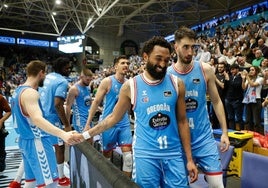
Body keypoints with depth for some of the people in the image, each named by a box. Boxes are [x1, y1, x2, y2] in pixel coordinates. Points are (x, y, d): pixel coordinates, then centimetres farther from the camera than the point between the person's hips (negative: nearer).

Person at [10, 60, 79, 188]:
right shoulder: (30, 93, -20)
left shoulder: (18, 90, 12)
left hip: (26, 140, 10)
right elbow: (37, 119, -37)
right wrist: (63, 134, -50)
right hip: (36, 142, -10)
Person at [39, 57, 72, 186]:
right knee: (60, 147, 6)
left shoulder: (47, 77, 9)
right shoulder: (63, 81, -19)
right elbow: (58, 104, -29)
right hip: (51, 118, -9)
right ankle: (62, 178, 18)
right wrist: (67, 125, -25)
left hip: (41, 115, 9)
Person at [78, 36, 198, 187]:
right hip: (145, 155, -1)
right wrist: (85, 134, 2)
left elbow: (182, 121, 2)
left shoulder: (177, 84, -2)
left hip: (174, 154, 2)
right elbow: (114, 117, 4)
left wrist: (190, 159, 3)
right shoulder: (131, 86, -7)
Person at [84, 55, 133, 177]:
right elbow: (96, 102, -8)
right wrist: (88, 123, -11)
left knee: (128, 155, -2)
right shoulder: (107, 81, -8)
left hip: (124, 124, 4)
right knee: (107, 155, 12)